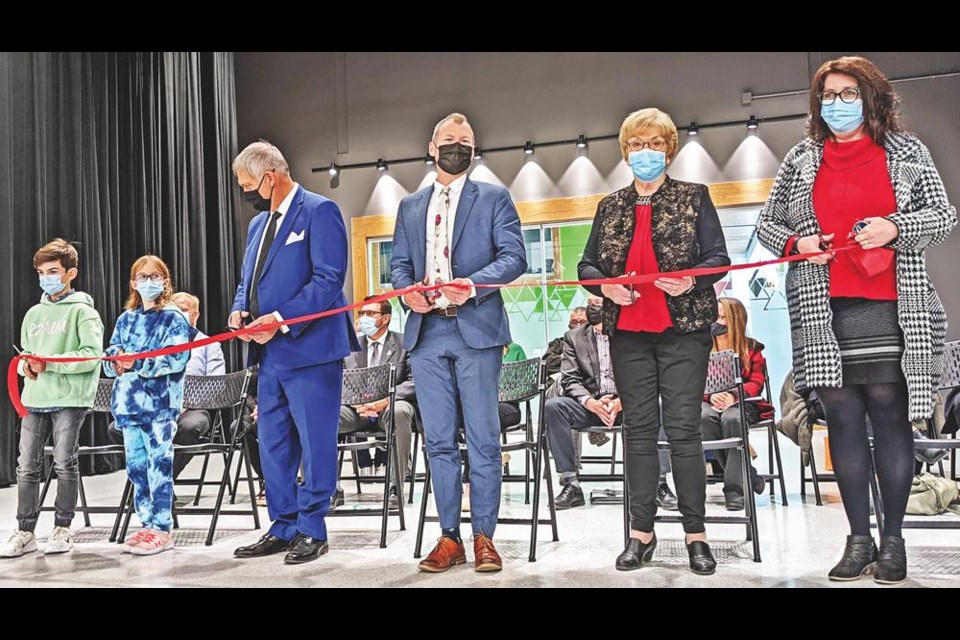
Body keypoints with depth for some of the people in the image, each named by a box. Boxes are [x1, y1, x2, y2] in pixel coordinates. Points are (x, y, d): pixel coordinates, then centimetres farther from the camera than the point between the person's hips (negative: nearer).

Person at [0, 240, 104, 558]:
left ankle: (63, 528, 13)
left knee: (65, 464, 1)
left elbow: (92, 354, -13)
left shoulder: (82, 310, -2)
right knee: (27, 466, 5)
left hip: (69, 400, -5)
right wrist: (26, 365, 1)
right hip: (34, 399, 6)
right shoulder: (34, 313, 16)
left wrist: (49, 363, -15)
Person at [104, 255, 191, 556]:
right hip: (129, 403, 6)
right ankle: (146, 524, 19)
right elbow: (110, 356, 15)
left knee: (159, 465, -5)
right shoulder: (125, 319, 18)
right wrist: (115, 361, -8)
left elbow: (176, 358, -13)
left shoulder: (174, 318, -1)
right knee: (136, 466, 10)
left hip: (160, 404, -6)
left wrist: (137, 362, -20)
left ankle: (161, 529, 0)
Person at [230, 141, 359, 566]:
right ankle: (284, 528, 23)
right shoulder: (259, 223, 19)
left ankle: (312, 530, 9)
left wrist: (280, 319, -20)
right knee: (272, 444, 12)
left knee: (315, 442, -1)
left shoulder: (319, 211, -7)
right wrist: (240, 311, 3)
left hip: (309, 348, -9)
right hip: (270, 353, 9)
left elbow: (328, 279, -16)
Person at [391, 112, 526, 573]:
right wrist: (406, 289, -5)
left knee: (482, 439, -1)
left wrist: (473, 284, -18)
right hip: (426, 333, 4)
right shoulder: (409, 207, 20)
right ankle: (449, 538, 13)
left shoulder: (494, 199, 8)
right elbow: (399, 263, 17)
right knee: (439, 440, 5)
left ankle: (484, 537, 8)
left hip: (476, 329, -3)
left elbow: (514, 256, -2)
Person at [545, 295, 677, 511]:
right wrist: (591, 403, -18)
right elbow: (570, 380, 2)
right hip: (589, 405, 2)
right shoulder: (574, 337, 10)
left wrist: (622, 401, -20)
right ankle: (570, 484, -23)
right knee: (553, 406, -26)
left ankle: (660, 483, -23)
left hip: (627, 404, -1)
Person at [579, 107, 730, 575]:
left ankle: (695, 535, 5)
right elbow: (587, 265, 13)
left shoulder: (693, 197, 6)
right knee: (638, 430, 5)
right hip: (627, 331, 3)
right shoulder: (610, 206, 13)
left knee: (683, 429, -4)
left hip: (683, 329, -3)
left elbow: (718, 257, 2)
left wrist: (691, 279, -18)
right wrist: (606, 286, -8)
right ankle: (642, 533, 12)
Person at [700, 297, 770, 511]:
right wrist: (712, 395, -18)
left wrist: (734, 395, -21)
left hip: (741, 403, -2)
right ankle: (749, 477, -23)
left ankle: (735, 487, -33)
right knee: (705, 417, -35)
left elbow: (756, 382, 0)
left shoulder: (751, 348, 9)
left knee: (731, 418, -38)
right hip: (709, 401, 2)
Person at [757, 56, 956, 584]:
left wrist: (894, 228, -11)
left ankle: (893, 539, 9)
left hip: (888, 308, -1)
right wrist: (795, 243, -5)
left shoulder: (907, 152, 9)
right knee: (843, 418, 3)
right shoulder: (801, 159, 12)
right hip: (821, 310, 2)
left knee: (889, 414, -2)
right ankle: (858, 539, 11)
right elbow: (766, 223, 16)